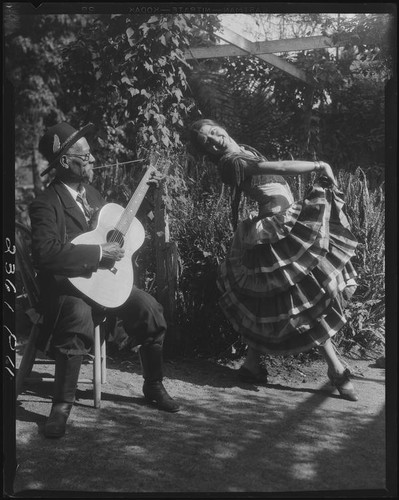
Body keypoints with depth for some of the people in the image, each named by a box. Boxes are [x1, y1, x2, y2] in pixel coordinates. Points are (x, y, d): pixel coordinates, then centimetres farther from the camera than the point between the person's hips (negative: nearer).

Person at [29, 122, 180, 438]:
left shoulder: (91, 193, 11)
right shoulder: (46, 205, -15)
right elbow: (46, 252, -31)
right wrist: (99, 253, -29)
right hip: (65, 287, -7)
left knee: (150, 308, -13)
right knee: (80, 317, -38)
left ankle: (153, 386, 9)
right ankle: (62, 404, -21)